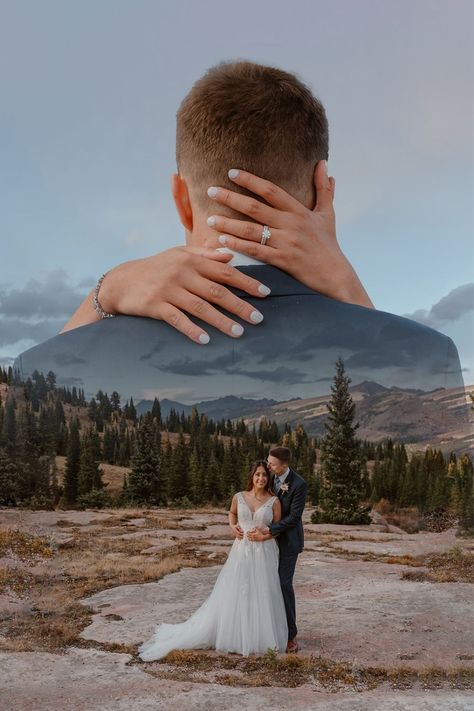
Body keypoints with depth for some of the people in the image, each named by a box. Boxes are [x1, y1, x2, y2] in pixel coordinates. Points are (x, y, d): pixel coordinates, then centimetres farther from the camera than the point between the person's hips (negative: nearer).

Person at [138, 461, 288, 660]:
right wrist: (233, 526, 2)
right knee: (233, 594, 6)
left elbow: (278, 528, 3)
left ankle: (261, 637, 20)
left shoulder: (274, 501, -3)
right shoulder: (239, 497, 1)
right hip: (241, 551, 1)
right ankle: (234, 635, 22)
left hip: (264, 554, -1)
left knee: (262, 596, 3)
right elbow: (232, 513, 21)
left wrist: (264, 536, -15)